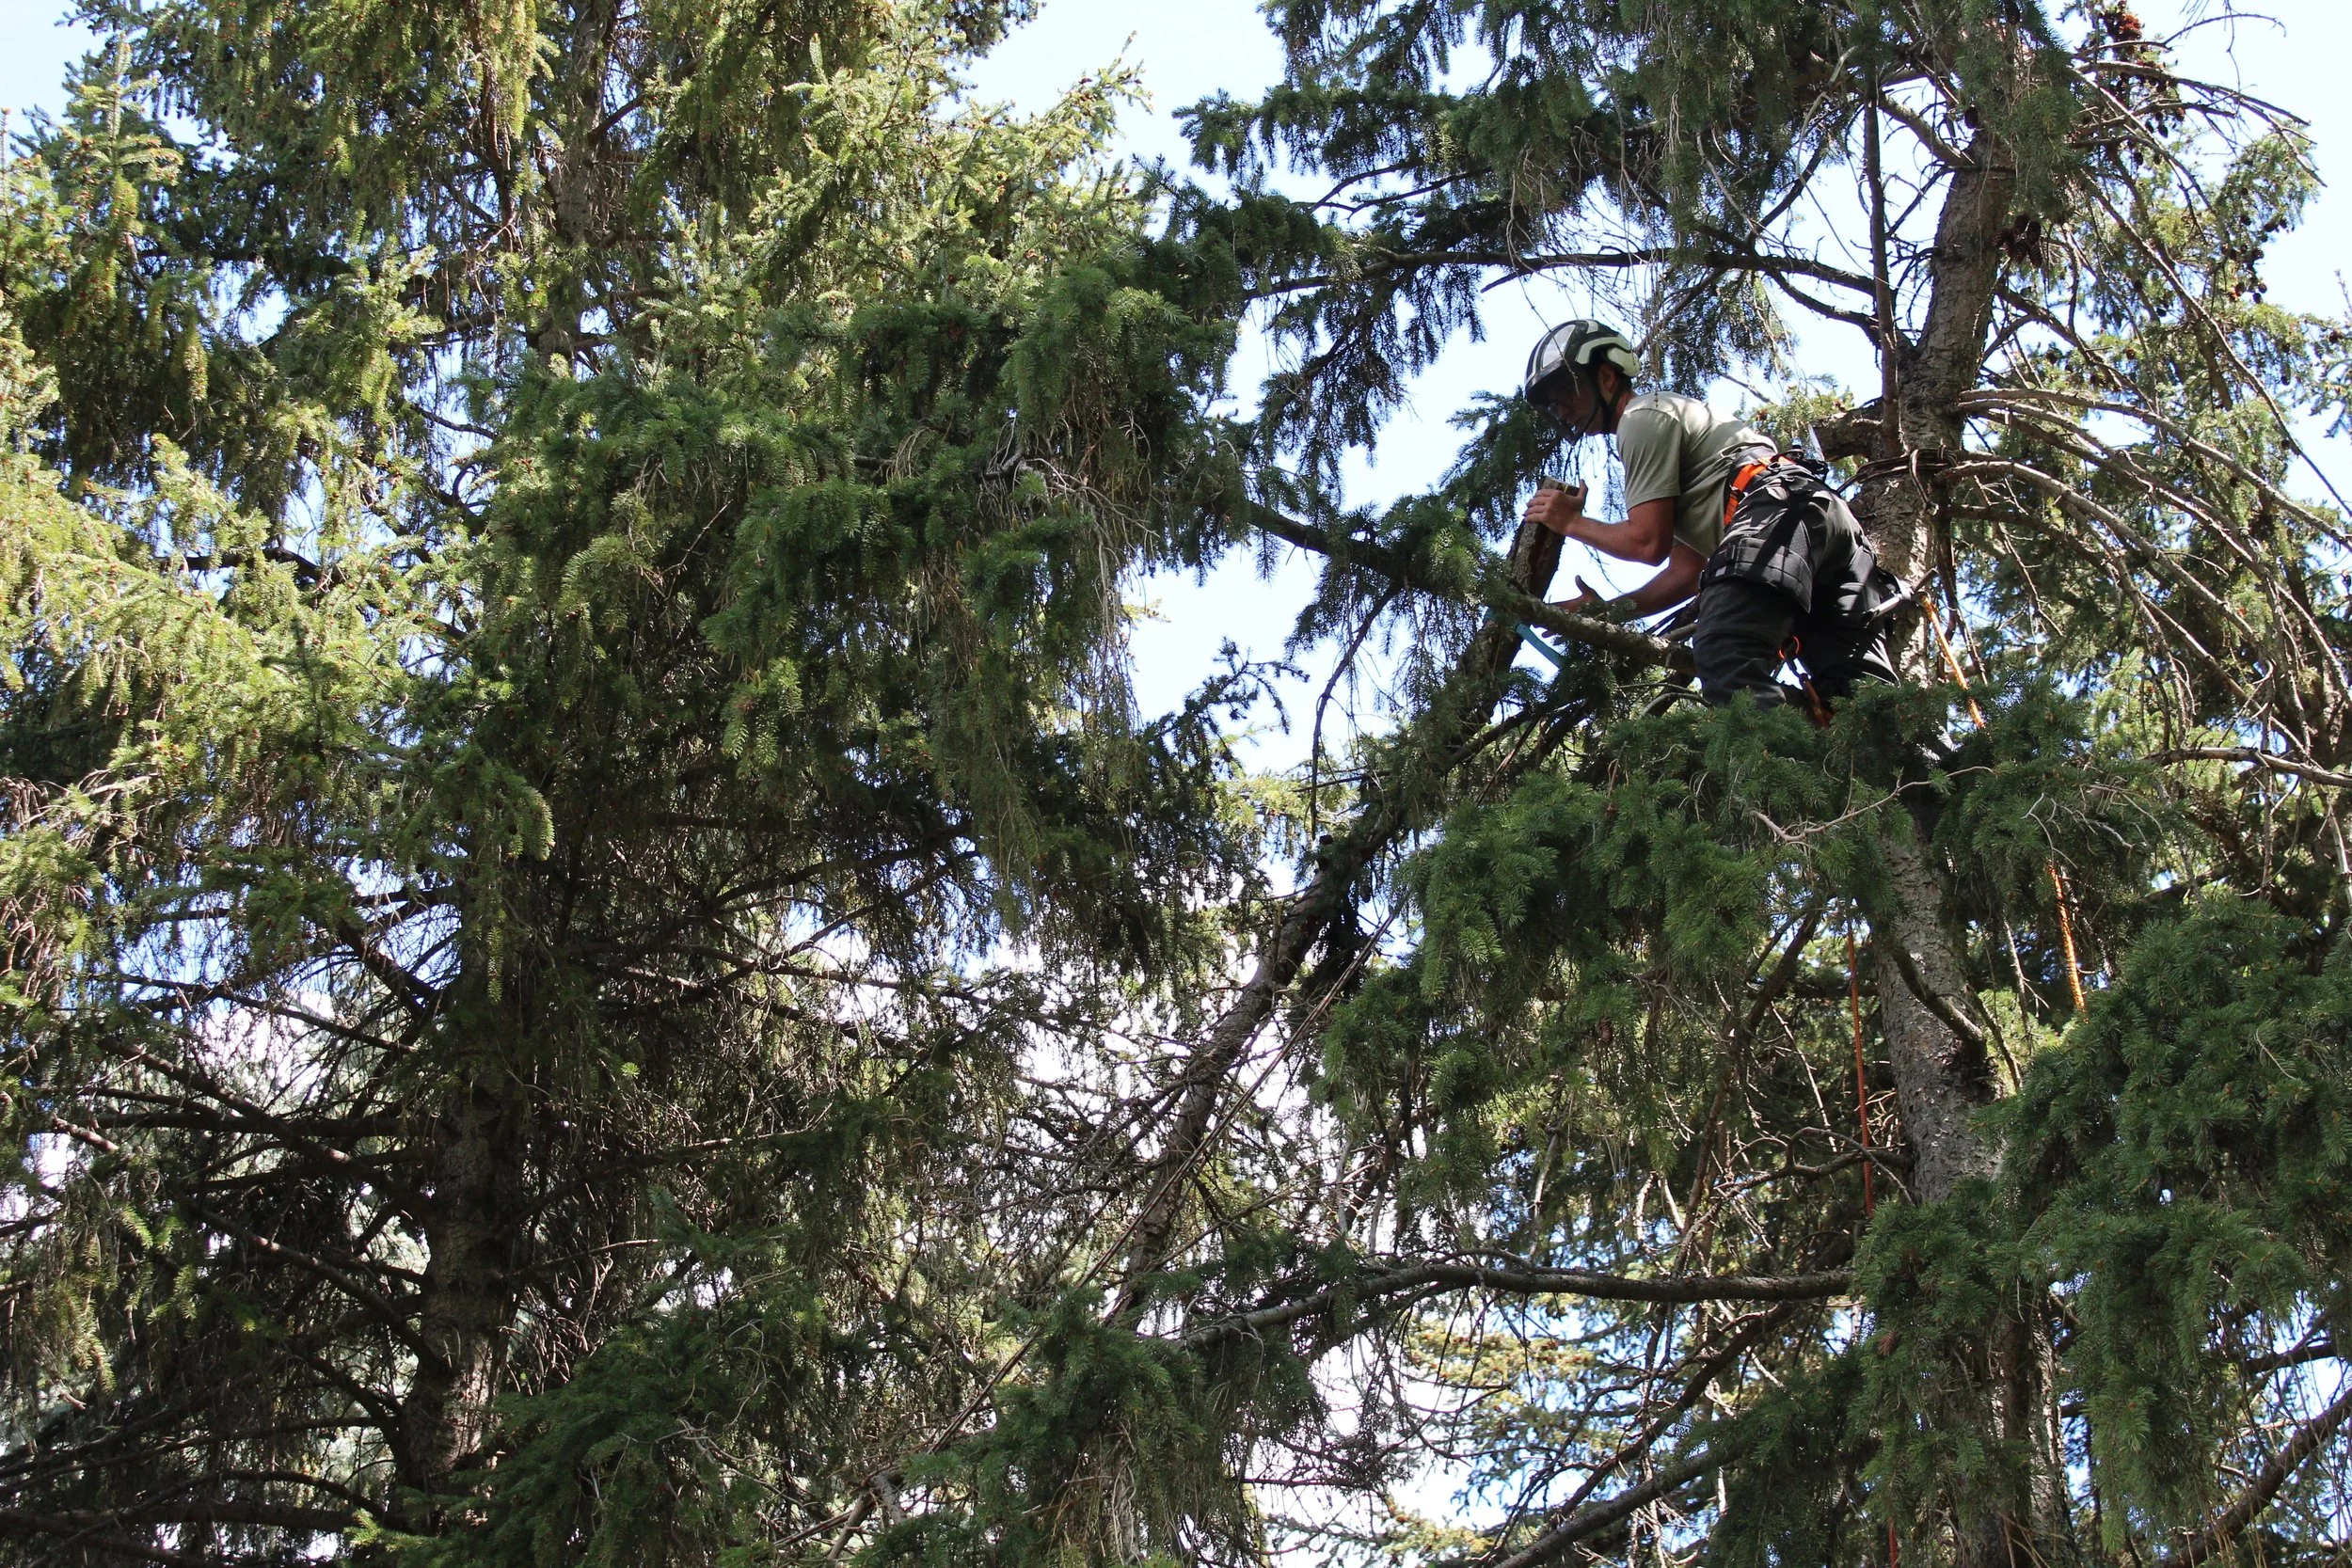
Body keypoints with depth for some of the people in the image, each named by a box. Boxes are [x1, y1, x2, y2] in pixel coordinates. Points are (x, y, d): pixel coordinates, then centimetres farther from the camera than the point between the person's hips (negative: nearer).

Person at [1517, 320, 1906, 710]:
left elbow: (1649, 543, -3)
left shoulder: (1641, 418, 6)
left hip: (1777, 515, -11)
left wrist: (1571, 523, 13)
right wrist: (1607, 609, 22)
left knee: (1728, 674, -28)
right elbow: (1687, 570, 29)